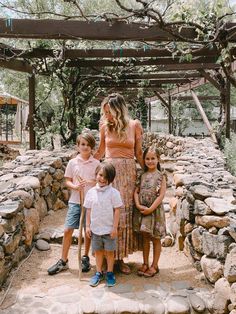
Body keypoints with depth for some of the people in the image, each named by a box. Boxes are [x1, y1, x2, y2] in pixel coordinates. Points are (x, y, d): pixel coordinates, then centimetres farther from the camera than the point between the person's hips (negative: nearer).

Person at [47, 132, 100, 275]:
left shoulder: (96, 163, -1)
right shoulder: (73, 162, 2)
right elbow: (68, 181, 5)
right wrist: (75, 186, -15)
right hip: (75, 201, 1)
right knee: (68, 230, 1)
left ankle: (85, 258, 29)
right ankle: (63, 261, 15)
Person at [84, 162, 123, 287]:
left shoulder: (113, 193, -11)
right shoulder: (91, 192, -1)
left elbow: (117, 211, -8)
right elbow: (88, 210, 4)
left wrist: (115, 227, -10)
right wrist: (88, 226, 2)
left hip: (109, 229, -3)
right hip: (95, 229, 3)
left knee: (109, 252, 10)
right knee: (98, 251, 15)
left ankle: (110, 273, 27)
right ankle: (98, 273, 31)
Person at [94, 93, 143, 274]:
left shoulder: (134, 125, 1)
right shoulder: (105, 126, 4)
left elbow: (139, 153, 6)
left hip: (128, 173, 0)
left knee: (125, 213, 5)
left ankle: (120, 257, 18)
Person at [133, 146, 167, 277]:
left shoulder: (160, 176, -6)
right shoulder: (143, 175, 6)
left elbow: (161, 195, -11)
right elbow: (136, 191, 3)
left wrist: (151, 209, -16)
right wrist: (138, 205, -13)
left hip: (155, 210, -4)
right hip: (142, 210, 4)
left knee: (155, 239, 9)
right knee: (145, 237, 14)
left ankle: (154, 265, 21)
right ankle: (145, 263, 26)